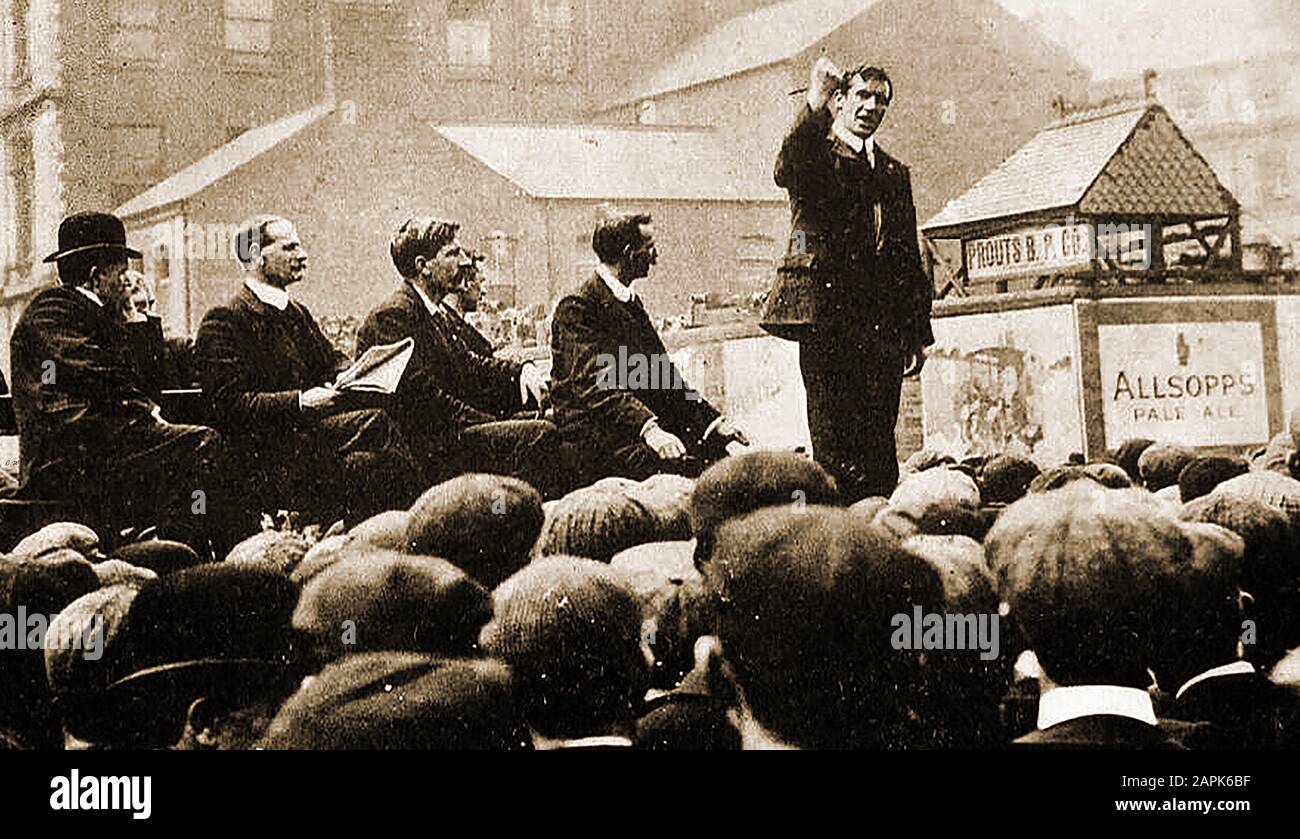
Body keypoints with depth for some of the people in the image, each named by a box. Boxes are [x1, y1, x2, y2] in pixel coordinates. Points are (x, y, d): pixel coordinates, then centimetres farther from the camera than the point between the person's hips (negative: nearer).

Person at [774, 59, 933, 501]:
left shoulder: (893, 173, 23)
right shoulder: (817, 155, 7)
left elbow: (910, 261, 22)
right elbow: (787, 172, -21)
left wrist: (918, 334, 15)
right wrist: (815, 105, -33)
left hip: (884, 332, 5)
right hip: (828, 320, -5)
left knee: (879, 449, 2)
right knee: (836, 447, -9)